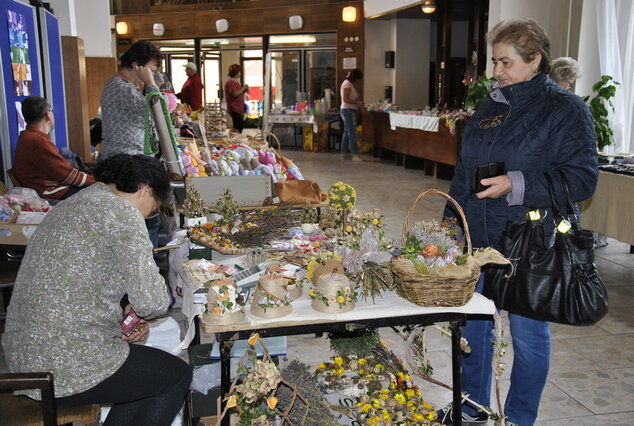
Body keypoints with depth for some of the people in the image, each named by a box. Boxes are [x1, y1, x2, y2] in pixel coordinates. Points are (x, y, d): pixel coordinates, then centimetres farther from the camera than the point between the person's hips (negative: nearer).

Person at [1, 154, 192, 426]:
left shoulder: (72, 205, 13)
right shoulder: (121, 212, -16)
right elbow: (152, 301, -23)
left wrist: (121, 317, 10)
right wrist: (136, 314, 0)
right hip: (66, 371, -9)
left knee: (147, 363, 25)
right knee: (178, 376, 10)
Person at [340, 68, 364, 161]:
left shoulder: (348, 83, 18)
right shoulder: (347, 84, -13)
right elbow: (345, 99, -20)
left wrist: (358, 102, 11)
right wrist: (357, 102, -20)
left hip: (348, 111, 11)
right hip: (348, 111, -11)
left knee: (347, 132, 13)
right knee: (352, 132, -12)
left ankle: (344, 152, 18)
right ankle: (355, 154, -14)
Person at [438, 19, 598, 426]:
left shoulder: (566, 110, -8)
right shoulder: (489, 109, 11)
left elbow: (582, 178, -14)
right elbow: (463, 174, 18)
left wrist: (516, 185, -23)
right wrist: (450, 220, 13)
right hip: (478, 240, 6)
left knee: (528, 334, 8)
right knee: (473, 325, 15)